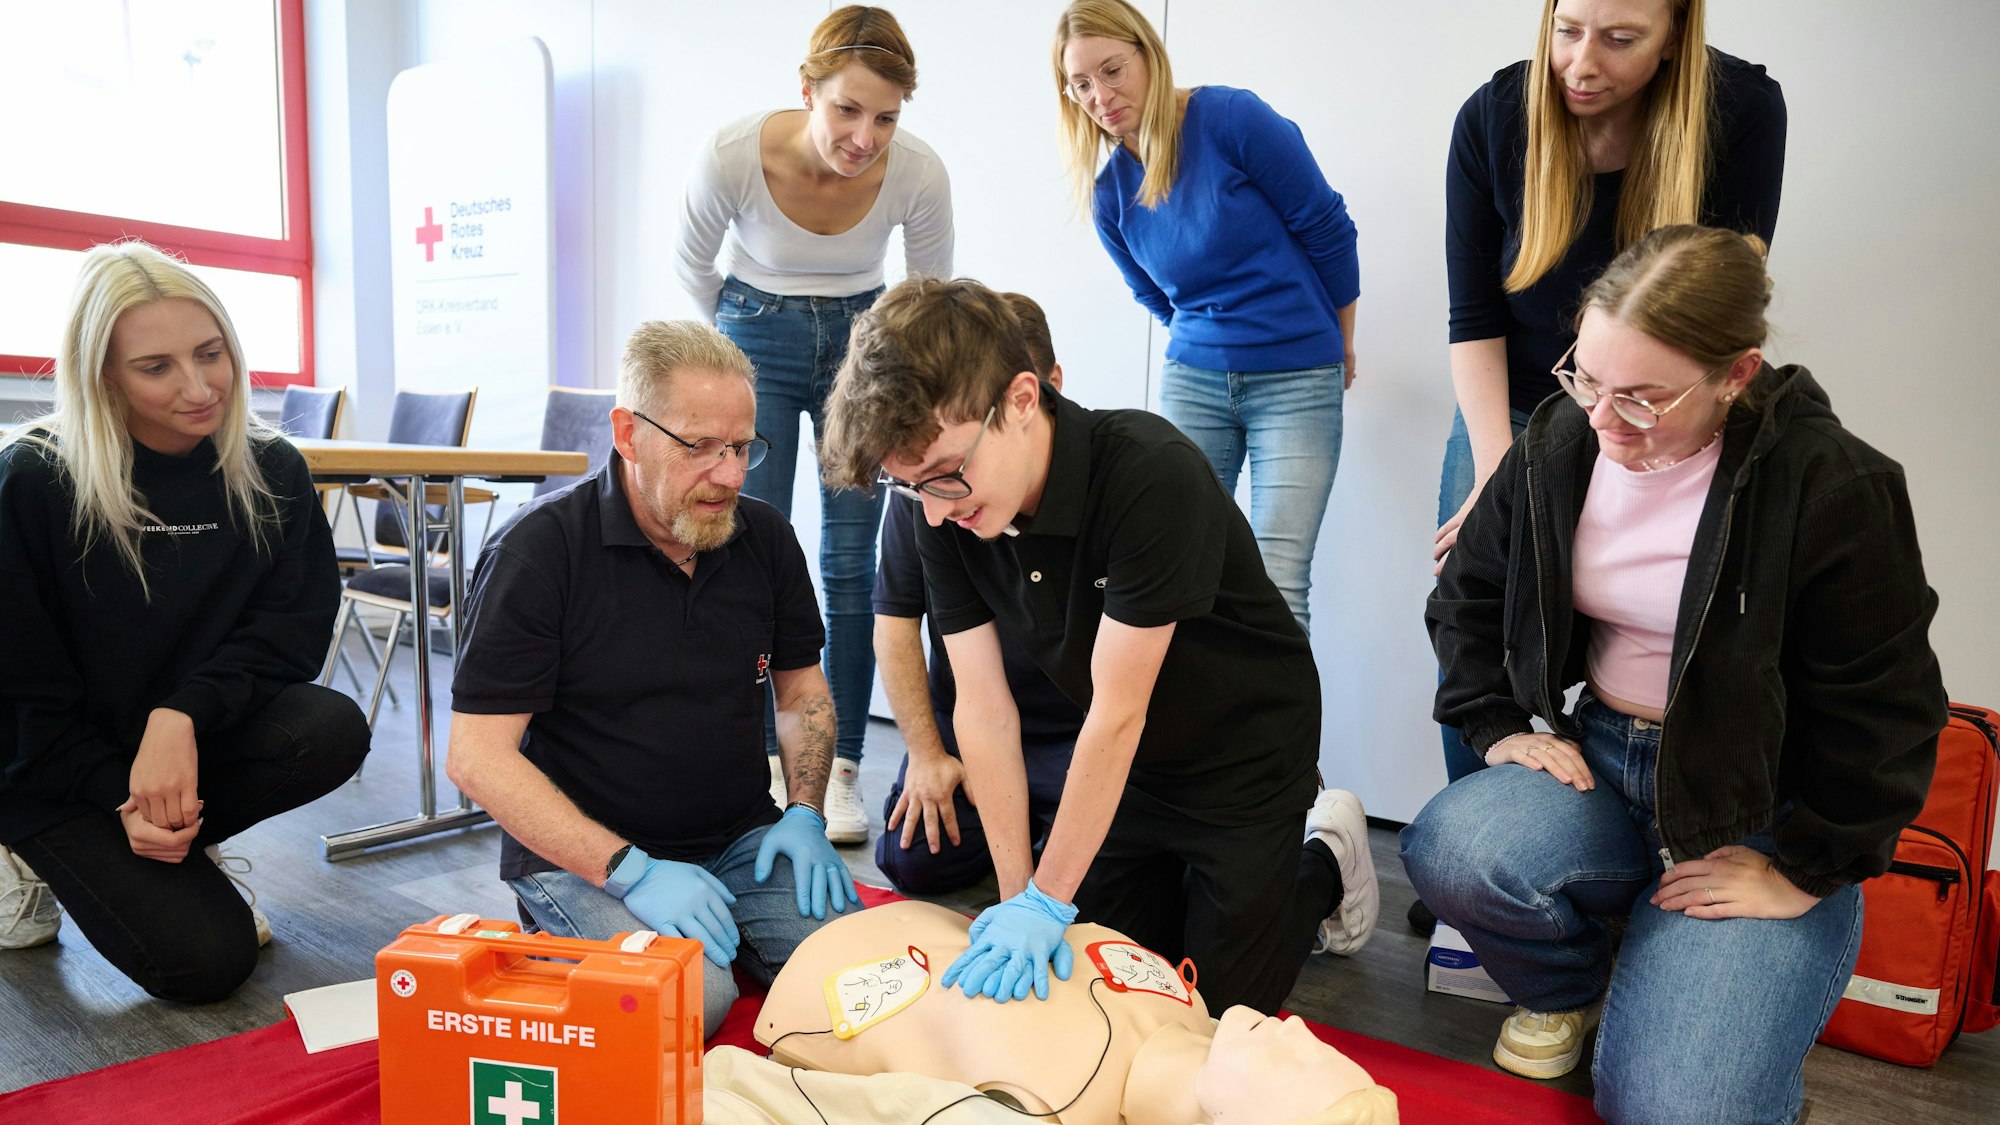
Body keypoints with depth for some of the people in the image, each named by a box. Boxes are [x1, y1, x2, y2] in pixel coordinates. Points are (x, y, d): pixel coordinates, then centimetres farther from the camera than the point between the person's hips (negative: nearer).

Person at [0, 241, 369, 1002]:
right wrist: (120, 798, -18)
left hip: (201, 734, 3)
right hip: (61, 768, -3)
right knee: (204, 959, -18)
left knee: (332, 732, -28)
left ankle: (171, 849, 1)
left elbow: (293, 631, -10)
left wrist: (183, 717, -27)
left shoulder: (272, 473, -6)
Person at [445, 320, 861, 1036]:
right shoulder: (538, 550, -12)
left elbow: (802, 689, 16)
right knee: (691, 999, -30)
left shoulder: (765, 536, 4)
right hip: (583, 859, -4)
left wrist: (804, 814, -2)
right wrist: (630, 870, -22)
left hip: (741, 842, 5)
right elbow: (476, 757, -14)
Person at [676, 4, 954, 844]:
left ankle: (840, 768, 6)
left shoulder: (919, 175, -23)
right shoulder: (732, 157, -25)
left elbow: (932, 298, -1)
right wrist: (747, 340, 11)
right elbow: (693, 266, -3)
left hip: (860, 342, 1)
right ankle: (767, 764, 7)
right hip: (754, 340, 0)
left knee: (850, 562, -4)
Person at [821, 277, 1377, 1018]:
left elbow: (1118, 712, -31)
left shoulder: (1152, 475, -35)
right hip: (1125, 762, 6)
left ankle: (1330, 862, 28)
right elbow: (984, 710, -13)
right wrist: (1017, 896, -16)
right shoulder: (946, 514, -16)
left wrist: (1047, 901, -27)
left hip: (1244, 753, -5)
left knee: (1227, 993, 4)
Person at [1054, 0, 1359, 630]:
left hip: (1298, 382, -4)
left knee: (1276, 586, -9)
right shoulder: (1108, 190, 2)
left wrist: (1340, 344, 8)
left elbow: (1326, 227, -4)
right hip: (1192, 382, 4)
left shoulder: (1232, 118, -13)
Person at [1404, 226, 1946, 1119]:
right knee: (1448, 853, -29)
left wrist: (1802, 868, -10)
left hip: (1757, 813, -4)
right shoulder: (1560, 442, -3)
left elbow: (1880, 713, -10)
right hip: (1598, 760, 5)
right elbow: (1468, 593, 11)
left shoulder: (1832, 486, -17)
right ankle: (1570, 989, 6)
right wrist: (1498, 728, 1)